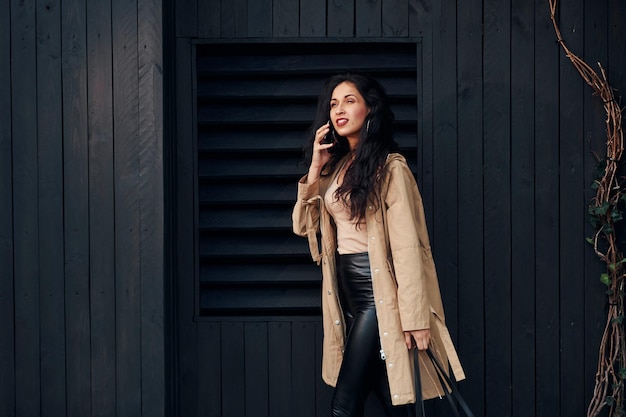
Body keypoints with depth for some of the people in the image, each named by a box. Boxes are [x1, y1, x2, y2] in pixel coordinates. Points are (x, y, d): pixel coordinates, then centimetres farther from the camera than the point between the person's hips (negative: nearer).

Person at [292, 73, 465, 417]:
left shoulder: (390, 167, -10)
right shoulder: (335, 166, 12)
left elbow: (406, 245, -15)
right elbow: (303, 226, 8)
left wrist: (414, 317, -19)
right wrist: (315, 167, -1)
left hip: (377, 289, -7)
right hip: (346, 286, 7)